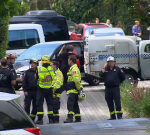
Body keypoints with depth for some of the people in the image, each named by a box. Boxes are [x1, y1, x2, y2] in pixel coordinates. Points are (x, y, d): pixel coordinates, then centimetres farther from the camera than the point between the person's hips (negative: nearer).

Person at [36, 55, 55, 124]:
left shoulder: (39, 70, -10)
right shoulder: (51, 69, -5)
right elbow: (54, 78, 2)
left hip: (41, 89, -2)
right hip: (49, 89, 2)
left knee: (39, 104, 4)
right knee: (50, 103, 11)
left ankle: (40, 119, -2)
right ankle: (51, 119, 7)